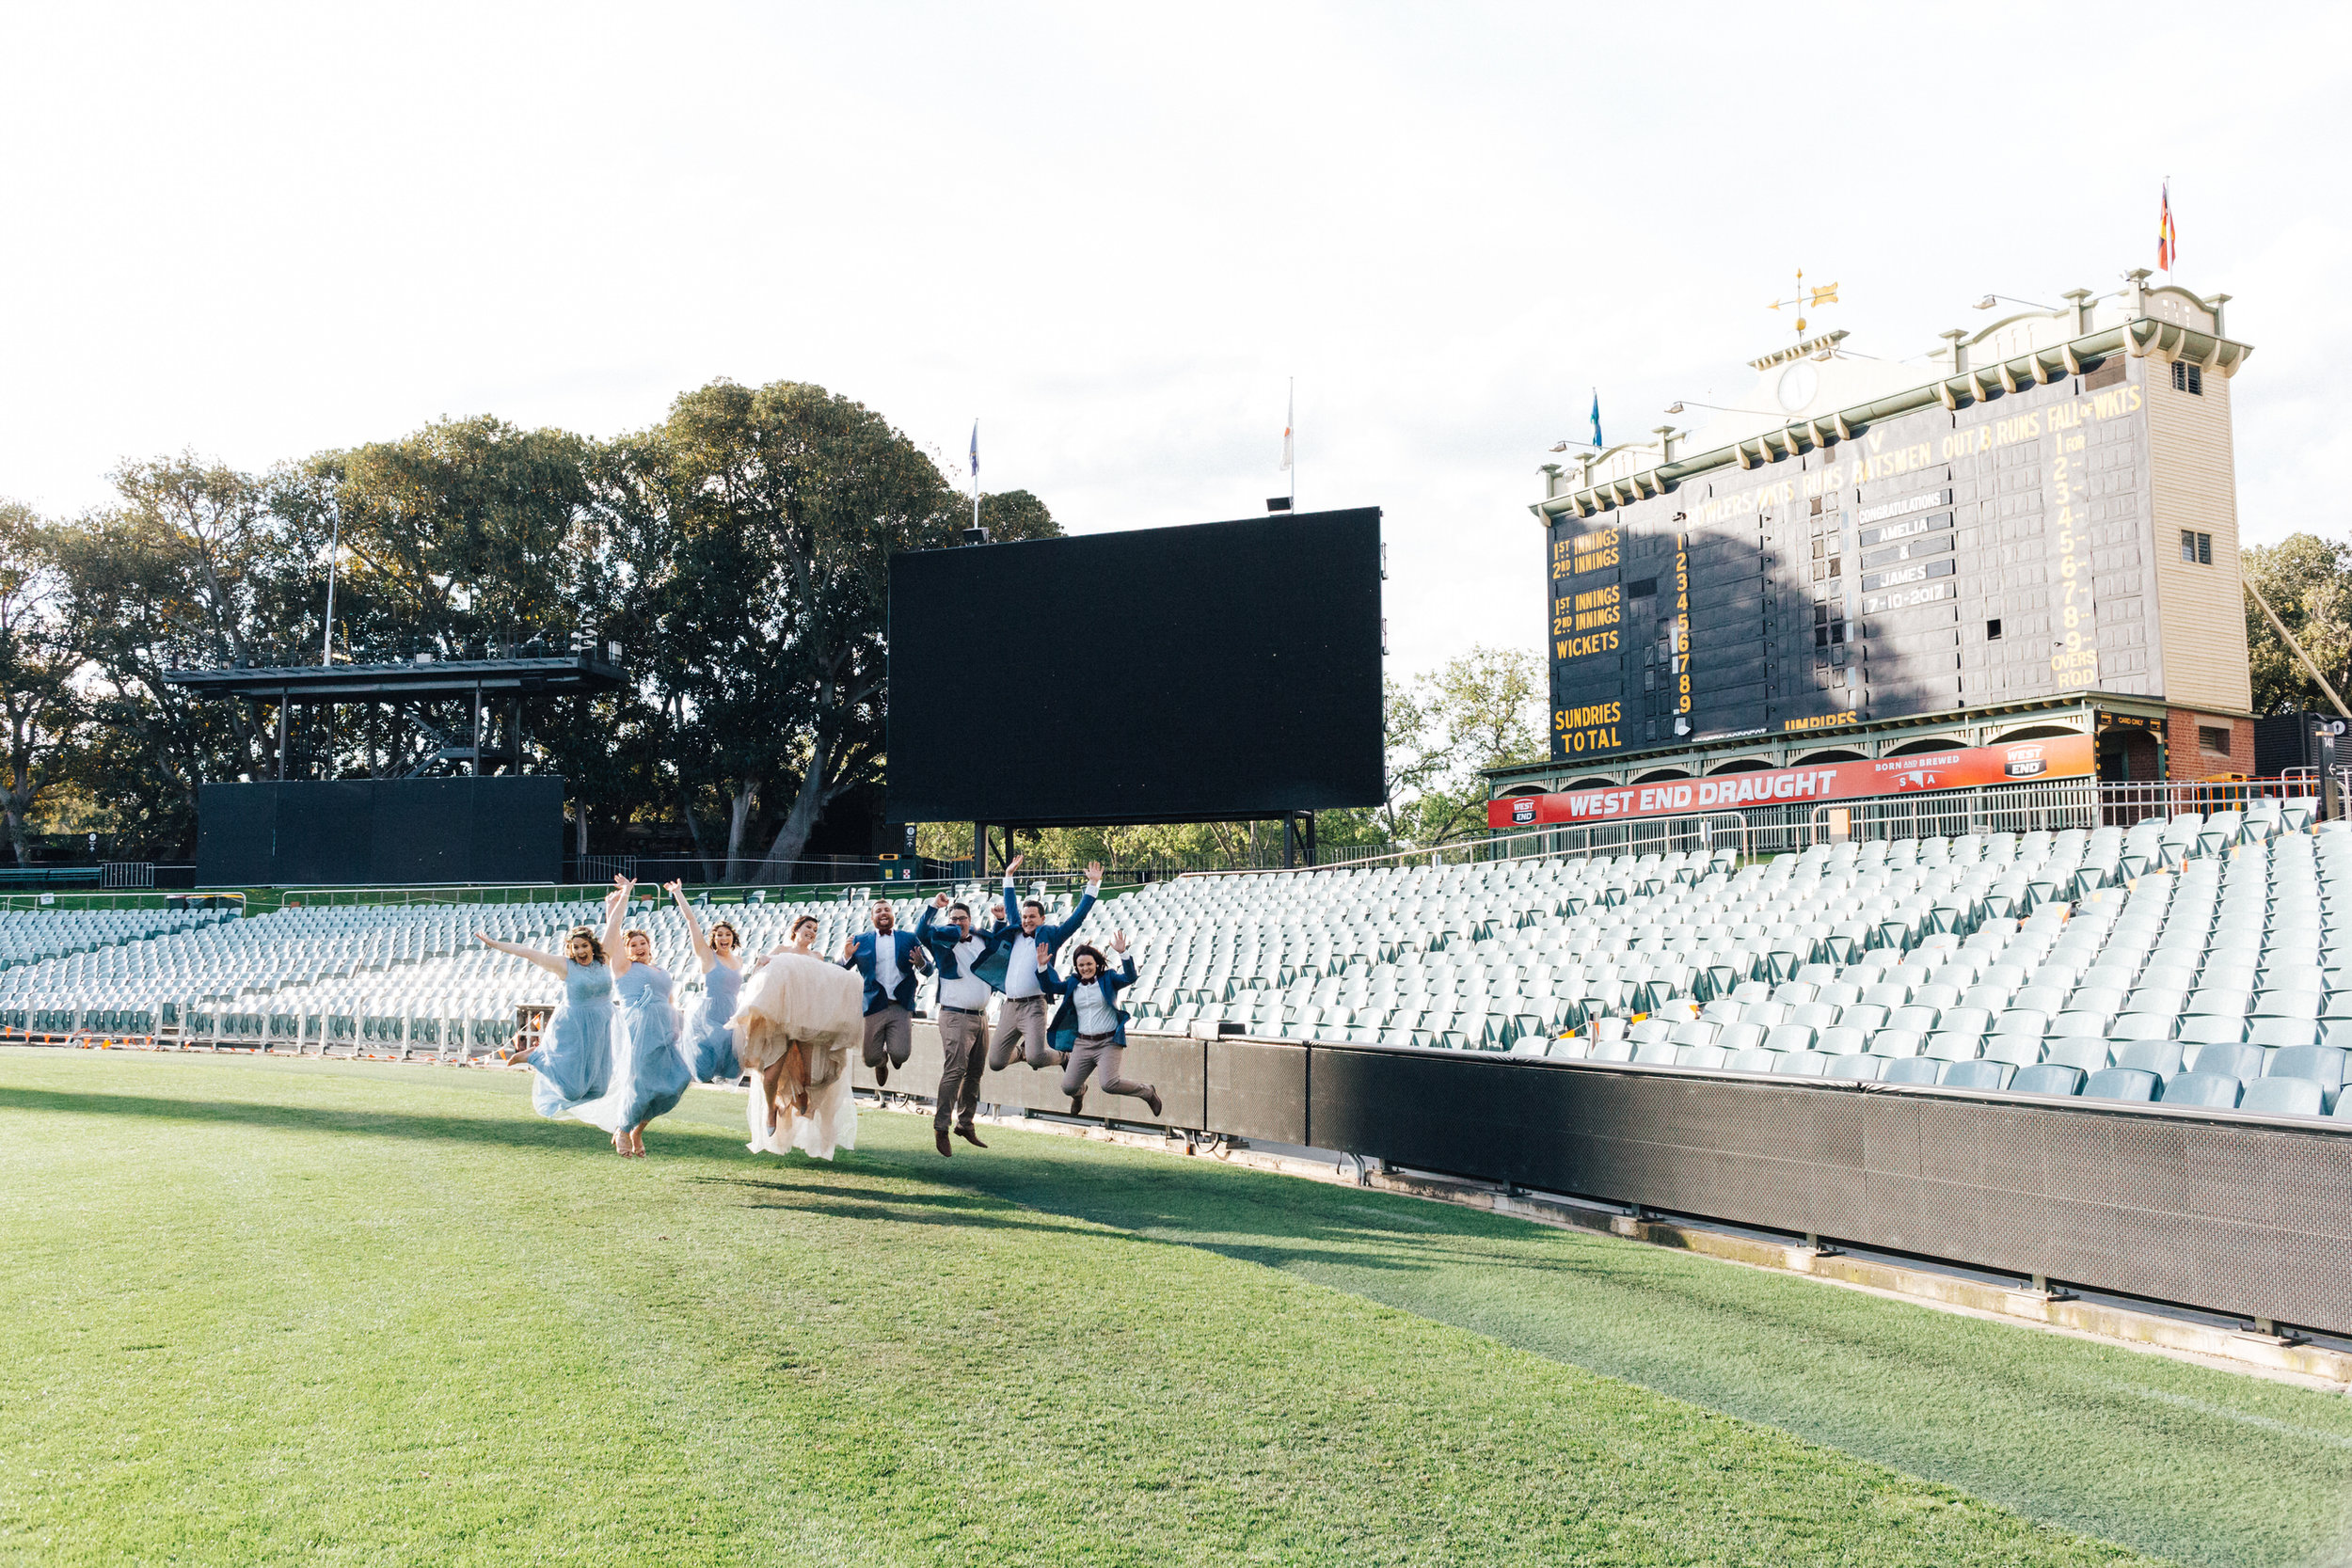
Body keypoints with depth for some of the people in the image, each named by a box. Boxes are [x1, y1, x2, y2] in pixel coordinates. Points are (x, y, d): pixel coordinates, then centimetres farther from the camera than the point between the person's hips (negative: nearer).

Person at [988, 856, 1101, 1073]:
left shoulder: (1050, 936, 4)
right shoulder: (1015, 934, 16)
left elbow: (1077, 917, 2)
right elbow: (1010, 908, 31)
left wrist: (1093, 884, -1)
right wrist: (1008, 876, 37)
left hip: (1033, 1006, -5)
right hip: (1009, 1006, 5)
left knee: (1036, 1058, -24)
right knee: (995, 1063, 4)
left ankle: (1064, 1056, 10)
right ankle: (1022, 1049, 36)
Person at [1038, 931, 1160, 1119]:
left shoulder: (1108, 979, -1)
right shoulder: (1073, 984, 11)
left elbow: (1130, 978, -16)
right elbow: (1051, 985, 7)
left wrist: (1122, 953, -30)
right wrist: (1043, 966, -10)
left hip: (1109, 1041, -4)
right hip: (1083, 1043, 4)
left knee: (1109, 1084, -23)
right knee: (1068, 1087, -1)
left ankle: (1148, 1092, 4)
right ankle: (1080, 1093, 40)